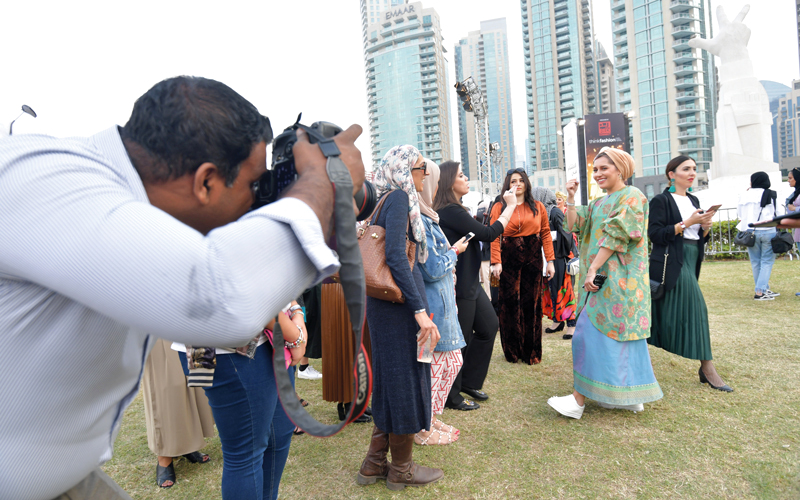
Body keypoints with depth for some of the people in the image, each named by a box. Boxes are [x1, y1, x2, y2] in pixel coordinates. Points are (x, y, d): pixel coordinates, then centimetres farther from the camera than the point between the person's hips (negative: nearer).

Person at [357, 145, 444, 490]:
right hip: (400, 301, -9)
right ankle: (401, 469, 21)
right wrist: (420, 309, -25)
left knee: (392, 380, 16)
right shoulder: (399, 198, -12)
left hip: (385, 301, 9)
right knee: (406, 377, 4)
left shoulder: (388, 200, 14)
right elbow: (395, 256, -22)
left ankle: (374, 464, 28)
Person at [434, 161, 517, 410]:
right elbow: (488, 234, -20)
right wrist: (510, 207, -11)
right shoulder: (450, 212, -20)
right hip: (458, 287, -10)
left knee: (489, 326, 17)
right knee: (460, 341, 2)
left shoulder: (454, 210, 13)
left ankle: (469, 382, 30)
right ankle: (451, 397, 19)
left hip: (470, 282, 10)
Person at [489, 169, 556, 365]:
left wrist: (550, 261, -2)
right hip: (508, 259, -1)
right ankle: (512, 351, 16)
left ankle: (531, 351, 17)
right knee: (509, 303, 1)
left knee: (531, 303, 4)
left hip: (533, 258, 2)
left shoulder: (538, 207, 9)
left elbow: (546, 234, 5)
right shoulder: (499, 207, 4)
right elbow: (495, 236, -4)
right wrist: (496, 262, -14)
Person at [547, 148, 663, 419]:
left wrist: (593, 268, -21)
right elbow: (574, 226, 11)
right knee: (621, 334, 12)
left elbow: (616, 237, -17)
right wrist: (570, 198, 3)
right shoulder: (599, 203, 20)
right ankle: (630, 396, 21)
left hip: (617, 278, -9)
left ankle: (579, 399, -6)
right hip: (602, 277, 9)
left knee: (592, 333, -10)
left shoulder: (631, 196, -7)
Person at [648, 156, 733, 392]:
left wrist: (705, 226, -3)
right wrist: (687, 223, -17)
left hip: (690, 263, 7)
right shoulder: (661, 201, -6)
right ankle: (707, 367, 0)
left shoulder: (694, 201, 17)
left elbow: (701, 238, 18)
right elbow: (655, 234, -14)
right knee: (696, 310, -9)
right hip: (671, 264, -7)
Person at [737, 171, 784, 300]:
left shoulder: (744, 195, 2)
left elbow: (740, 213, 9)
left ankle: (765, 290, 16)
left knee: (755, 262, 11)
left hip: (750, 232, 2)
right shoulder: (771, 195, -3)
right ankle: (760, 291, -6)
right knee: (767, 261, 2)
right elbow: (780, 213, 2)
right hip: (768, 231, -2)